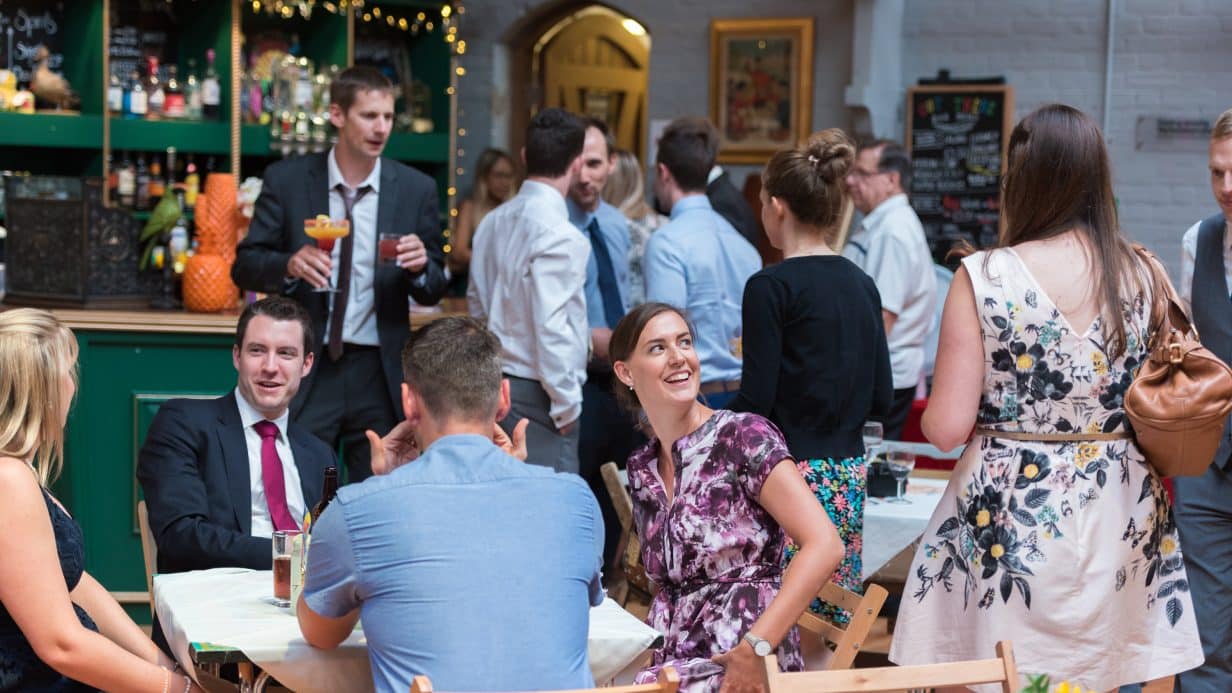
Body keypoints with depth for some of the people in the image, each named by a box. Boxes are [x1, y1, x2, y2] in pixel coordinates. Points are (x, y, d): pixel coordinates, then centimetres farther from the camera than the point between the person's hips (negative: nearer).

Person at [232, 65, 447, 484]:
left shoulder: (416, 189, 2)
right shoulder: (287, 180, -1)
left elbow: (433, 291, 6)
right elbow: (244, 267, 0)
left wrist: (420, 267, -17)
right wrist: (290, 264, -20)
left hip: (379, 374, 1)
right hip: (307, 369, -1)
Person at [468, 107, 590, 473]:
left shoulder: (492, 223, 10)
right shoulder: (559, 235, -16)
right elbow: (550, 327, -20)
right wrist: (566, 404, -12)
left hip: (494, 384, 9)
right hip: (537, 397, -9)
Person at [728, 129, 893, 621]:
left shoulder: (772, 286, -11)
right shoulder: (862, 285, 8)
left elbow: (755, 401, -12)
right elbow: (881, 396, 11)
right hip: (849, 475, 7)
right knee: (838, 615, 11)